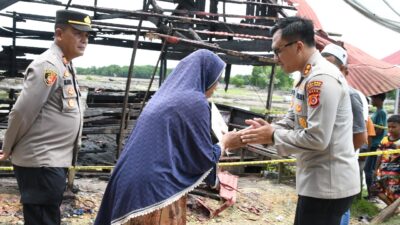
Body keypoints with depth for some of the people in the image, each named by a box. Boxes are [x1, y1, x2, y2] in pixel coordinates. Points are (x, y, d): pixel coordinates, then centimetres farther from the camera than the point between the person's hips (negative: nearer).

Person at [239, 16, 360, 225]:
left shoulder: (322, 78, -22)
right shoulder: (309, 77, 13)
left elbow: (316, 138, -26)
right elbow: (292, 121, 17)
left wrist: (273, 136, -14)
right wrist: (267, 129, -1)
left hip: (329, 183, -10)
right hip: (320, 180, 10)